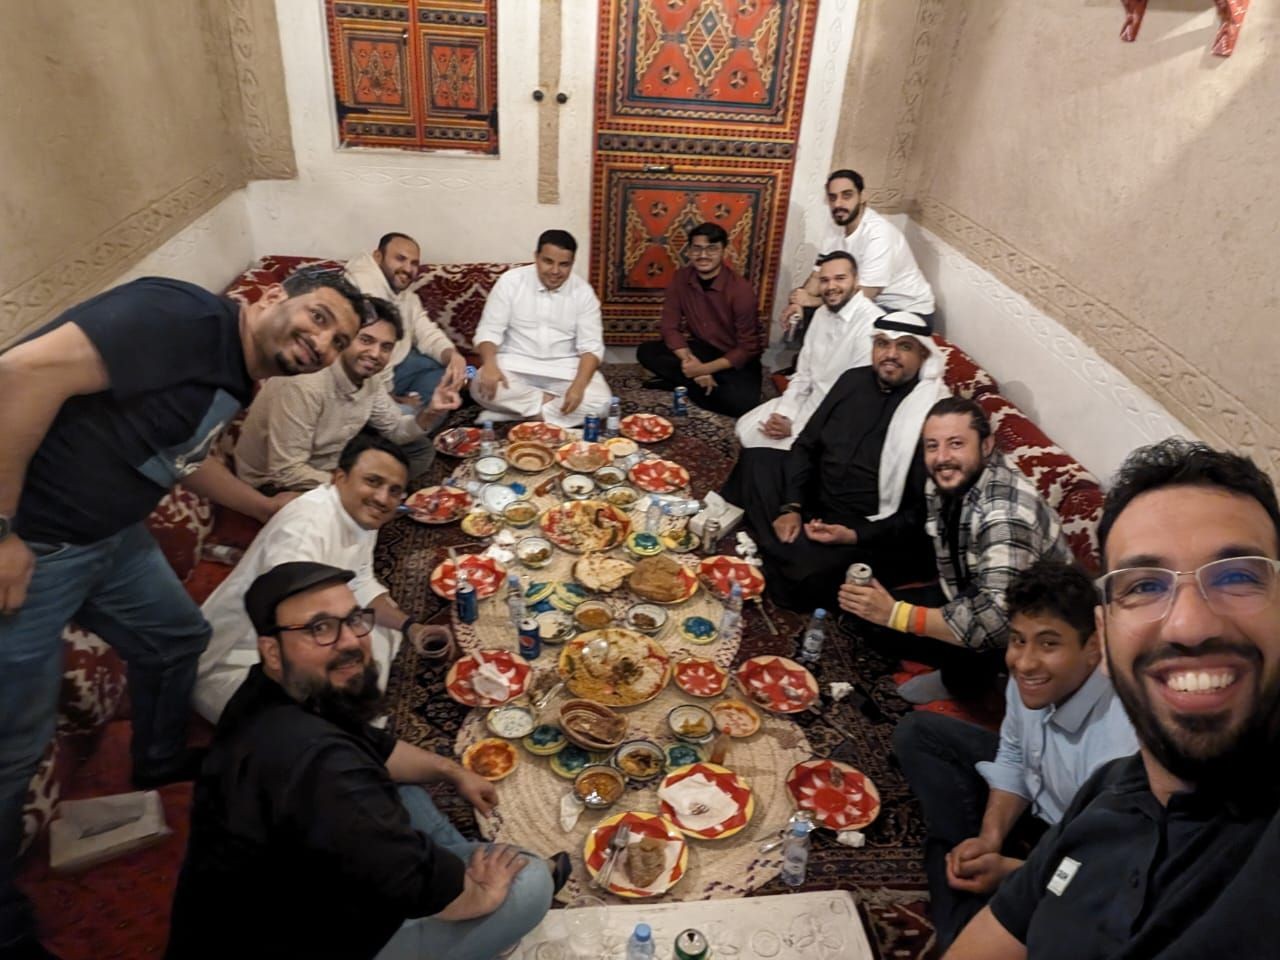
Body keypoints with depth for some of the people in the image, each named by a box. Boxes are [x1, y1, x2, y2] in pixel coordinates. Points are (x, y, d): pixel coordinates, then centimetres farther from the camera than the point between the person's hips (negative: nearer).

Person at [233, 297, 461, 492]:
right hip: (275, 483, -8)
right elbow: (286, 472, -32)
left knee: (421, 450, 5)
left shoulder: (369, 378, -7)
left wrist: (430, 413, -16)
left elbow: (395, 430, 5)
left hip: (331, 465, 8)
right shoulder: (304, 385, -32)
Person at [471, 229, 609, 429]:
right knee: (482, 387, -32)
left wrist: (579, 385, -27)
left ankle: (522, 410, -19)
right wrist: (490, 365, -28)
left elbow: (591, 346, -8)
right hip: (515, 363, 0)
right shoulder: (511, 281, -5)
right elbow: (489, 330, -6)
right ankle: (552, 402, -16)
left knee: (599, 400, -27)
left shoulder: (583, 291, -4)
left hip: (564, 368, 1)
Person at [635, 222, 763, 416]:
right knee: (646, 352, -16)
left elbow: (747, 347, -20)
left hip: (737, 359, -3)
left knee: (742, 402, -33)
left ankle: (682, 383, -11)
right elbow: (670, 327, -7)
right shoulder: (680, 278, -9)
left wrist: (704, 369, -28)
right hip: (700, 348, 4)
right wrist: (689, 360, -25)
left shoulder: (741, 290, -22)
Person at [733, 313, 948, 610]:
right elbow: (806, 445, 6)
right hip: (814, 500, 7)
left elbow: (922, 511, -16)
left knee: (807, 576, -31)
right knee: (756, 459, -1)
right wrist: (791, 507, -7)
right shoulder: (854, 380, 3)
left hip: (872, 532, -7)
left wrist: (856, 536, -23)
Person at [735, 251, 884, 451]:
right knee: (746, 428, 3)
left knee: (766, 441, -17)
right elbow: (803, 373, 10)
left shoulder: (872, 325, -24)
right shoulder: (822, 314, 7)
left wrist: (795, 429, -21)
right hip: (810, 400, 8)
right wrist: (783, 414, -7)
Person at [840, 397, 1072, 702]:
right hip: (973, 598, 7)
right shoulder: (941, 484, -10)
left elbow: (998, 620, -43)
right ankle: (961, 673, 16)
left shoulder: (1005, 511, -35)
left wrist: (896, 614, -40)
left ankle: (970, 677, 1)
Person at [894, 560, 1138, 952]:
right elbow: (1012, 759, -1)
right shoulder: (1030, 677, -20)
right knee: (917, 733, 3)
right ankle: (963, 859, 1)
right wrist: (989, 838, -13)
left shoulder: (1124, 744, -38)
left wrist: (1008, 870, -26)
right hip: (1038, 802, 7)